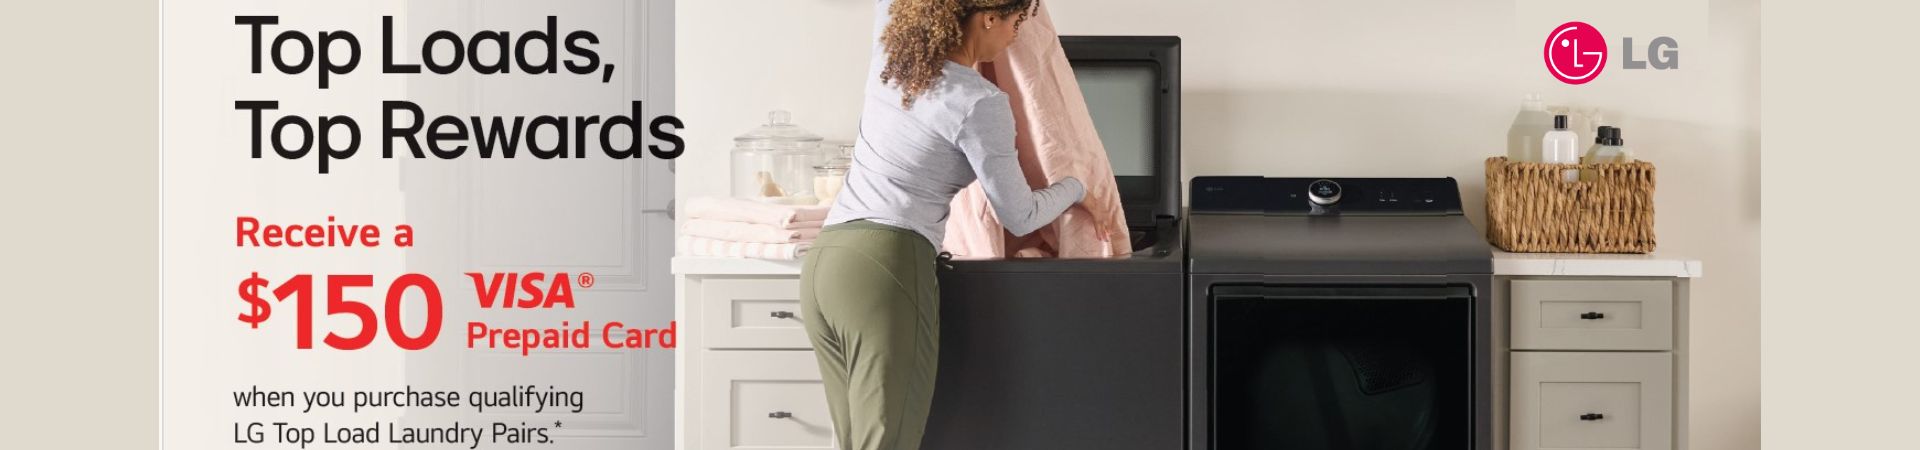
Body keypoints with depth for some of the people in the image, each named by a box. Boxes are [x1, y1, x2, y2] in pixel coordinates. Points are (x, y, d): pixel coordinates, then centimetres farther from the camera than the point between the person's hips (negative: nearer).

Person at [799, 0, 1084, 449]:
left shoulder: (891, 50, 11)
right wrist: (1075, 187, 22)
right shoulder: (980, 104, -7)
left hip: (822, 261, 8)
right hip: (887, 267, -8)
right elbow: (1019, 217, 2)